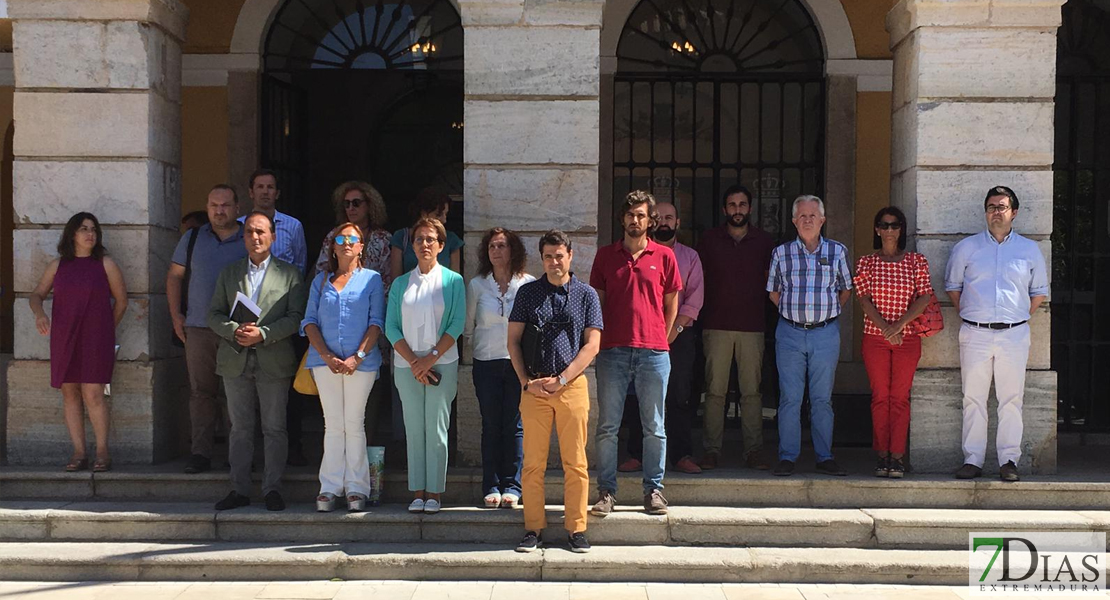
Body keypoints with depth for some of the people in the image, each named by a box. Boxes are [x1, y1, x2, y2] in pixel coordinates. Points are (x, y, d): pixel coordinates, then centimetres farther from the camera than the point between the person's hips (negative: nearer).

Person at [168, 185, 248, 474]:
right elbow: (174, 276, 15)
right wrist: (175, 314, 4)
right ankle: (200, 453, 1)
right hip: (199, 329, 1)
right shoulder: (192, 239, 12)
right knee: (201, 391, -1)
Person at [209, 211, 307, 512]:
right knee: (240, 428, 7)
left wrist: (262, 334, -16)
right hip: (235, 360, 3)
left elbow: (296, 317, -4)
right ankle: (239, 489, 13)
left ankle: (272, 489, 8)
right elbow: (214, 314, 8)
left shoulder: (289, 273, 4)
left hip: (274, 361, -3)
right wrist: (235, 331, -12)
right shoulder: (229, 273, 13)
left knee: (274, 428, 1)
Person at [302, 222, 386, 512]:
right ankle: (329, 489, 4)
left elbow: (376, 322, 0)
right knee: (333, 424, 2)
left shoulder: (372, 279, 7)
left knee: (354, 423, 1)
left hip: (361, 362, -2)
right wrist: (327, 356, -8)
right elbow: (309, 322, 7)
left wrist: (358, 357, -12)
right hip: (325, 361, 2)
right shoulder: (321, 281, 13)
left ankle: (356, 489, 5)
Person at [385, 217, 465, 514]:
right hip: (406, 366, 2)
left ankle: (434, 493, 2)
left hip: (442, 364, -2)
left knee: (436, 429, -3)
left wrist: (430, 358, -12)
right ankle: (418, 492, 7)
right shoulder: (400, 284, 10)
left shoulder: (452, 281, 3)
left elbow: (457, 324, -4)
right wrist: (413, 361, -8)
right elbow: (391, 327, 4)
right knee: (414, 429, 2)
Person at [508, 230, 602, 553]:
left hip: (573, 385, -1)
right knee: (533, 462, 1)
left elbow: (592, 344, 1)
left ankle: (576, 528, 7)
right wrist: (526, 381, -4)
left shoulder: (586, 295, 7)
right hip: (534, 387, 1)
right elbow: (513, 340, 8)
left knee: (575, 463, 1)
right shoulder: (527, 292, 10)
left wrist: (560, 379, -8)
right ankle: (533, 527, 8)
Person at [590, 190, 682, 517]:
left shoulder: (664, 256, 5)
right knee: (607, 426, 2)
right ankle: (606, 491, 9)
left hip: (653, 353, 0)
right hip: (612, 351, 1)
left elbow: (671, 304, 11)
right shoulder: (605, 255, 8)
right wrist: (601, 340, 6)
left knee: (654, 426, 5)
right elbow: (597, 302, 11)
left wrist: (657, 339, 8)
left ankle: (653, 490, 14)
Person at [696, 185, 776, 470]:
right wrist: (695, 312, 8)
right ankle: (711, 449, 4)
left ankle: (753, 449, 6)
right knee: (715, 390, -1)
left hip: (752, 326, 1)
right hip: (716, 326, 0)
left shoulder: (763, 241, 9)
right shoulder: (710, 239, 8)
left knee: (752, 391, 1)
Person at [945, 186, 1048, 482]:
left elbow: (1040, 291, 18)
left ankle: (1009, 460, 5)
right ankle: (972, 459, 6)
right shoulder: (967, 247, 8)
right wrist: (966, 314, 7)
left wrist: (1022, 318, 8)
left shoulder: (1030, 250, 9)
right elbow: (952, 285, 17)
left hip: (1014, 335, 0)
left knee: (1012, 399, -1)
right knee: (973, 398, 1)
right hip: (975, 334, 0)